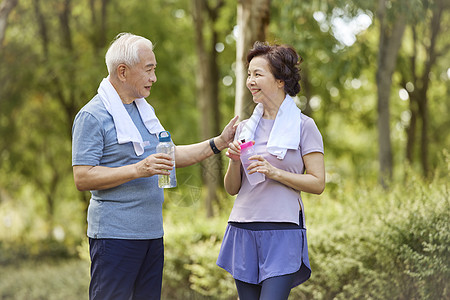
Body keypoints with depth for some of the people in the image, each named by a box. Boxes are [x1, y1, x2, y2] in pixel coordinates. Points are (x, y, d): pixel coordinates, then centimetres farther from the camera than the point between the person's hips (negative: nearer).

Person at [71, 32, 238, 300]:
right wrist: (138, 170, -24)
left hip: (152, 232, 8)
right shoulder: (92, 116, -11)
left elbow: (170, 155, 24)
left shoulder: (144, 110, 18)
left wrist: (219, 142, 16)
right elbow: (83, 178, -17)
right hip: (115, 235, -8)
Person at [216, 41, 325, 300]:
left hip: (282, 231, -5)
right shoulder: (245, 127, 13)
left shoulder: (304, 126, 0)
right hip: (243, 230, 5)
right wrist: (235, 162, -5)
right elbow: (232, 189, 14)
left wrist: (274, 173, -15)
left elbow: (318, 183, -5)